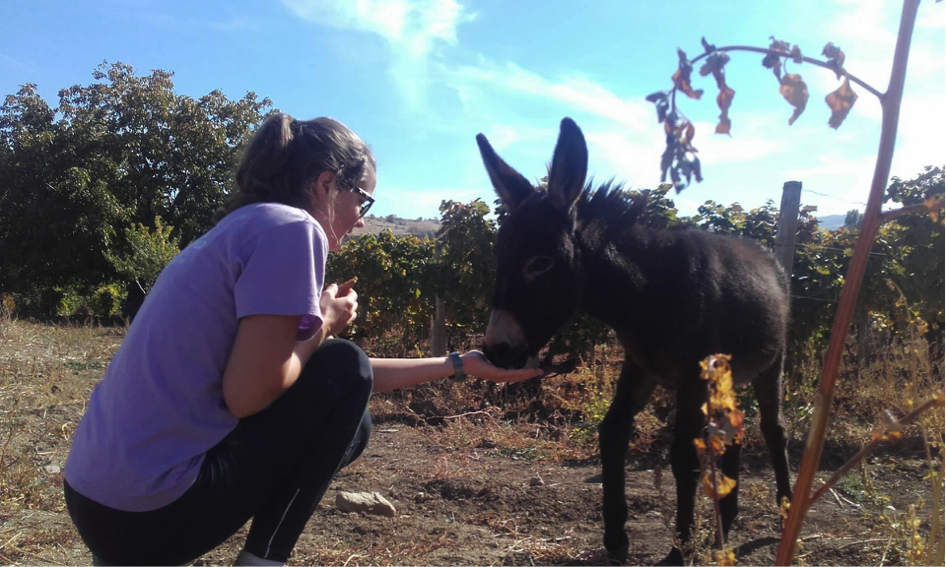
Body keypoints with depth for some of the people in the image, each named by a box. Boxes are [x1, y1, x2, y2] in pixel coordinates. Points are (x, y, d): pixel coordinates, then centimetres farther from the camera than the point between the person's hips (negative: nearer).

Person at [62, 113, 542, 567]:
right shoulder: (290, 227, -13)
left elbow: (351, 385, 18)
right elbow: (248, 394, -19)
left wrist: (459, 364, 20)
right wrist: (324, 324, -2)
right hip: (149, 510, -9)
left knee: (346, 424, 19)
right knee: (343, 369, 0)